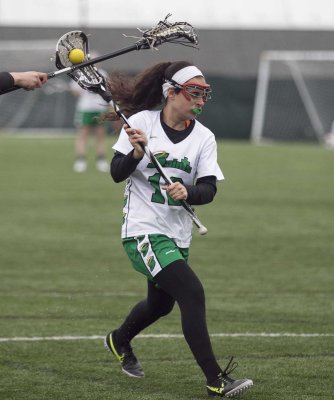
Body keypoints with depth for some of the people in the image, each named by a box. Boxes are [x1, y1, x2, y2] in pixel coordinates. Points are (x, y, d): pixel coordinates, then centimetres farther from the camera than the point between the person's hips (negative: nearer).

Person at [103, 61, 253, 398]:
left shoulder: (204, 138, 1)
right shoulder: (141, 122, -8)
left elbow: (209, 189, -7)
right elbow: (117, 173, -8)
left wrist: (187, 193, -28)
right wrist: (136, 153, -27)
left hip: (177, 235, 6)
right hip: (142, 230, -6)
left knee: (161, 304, 23)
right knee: (192, 292, -21)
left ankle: (119, 341, 55)